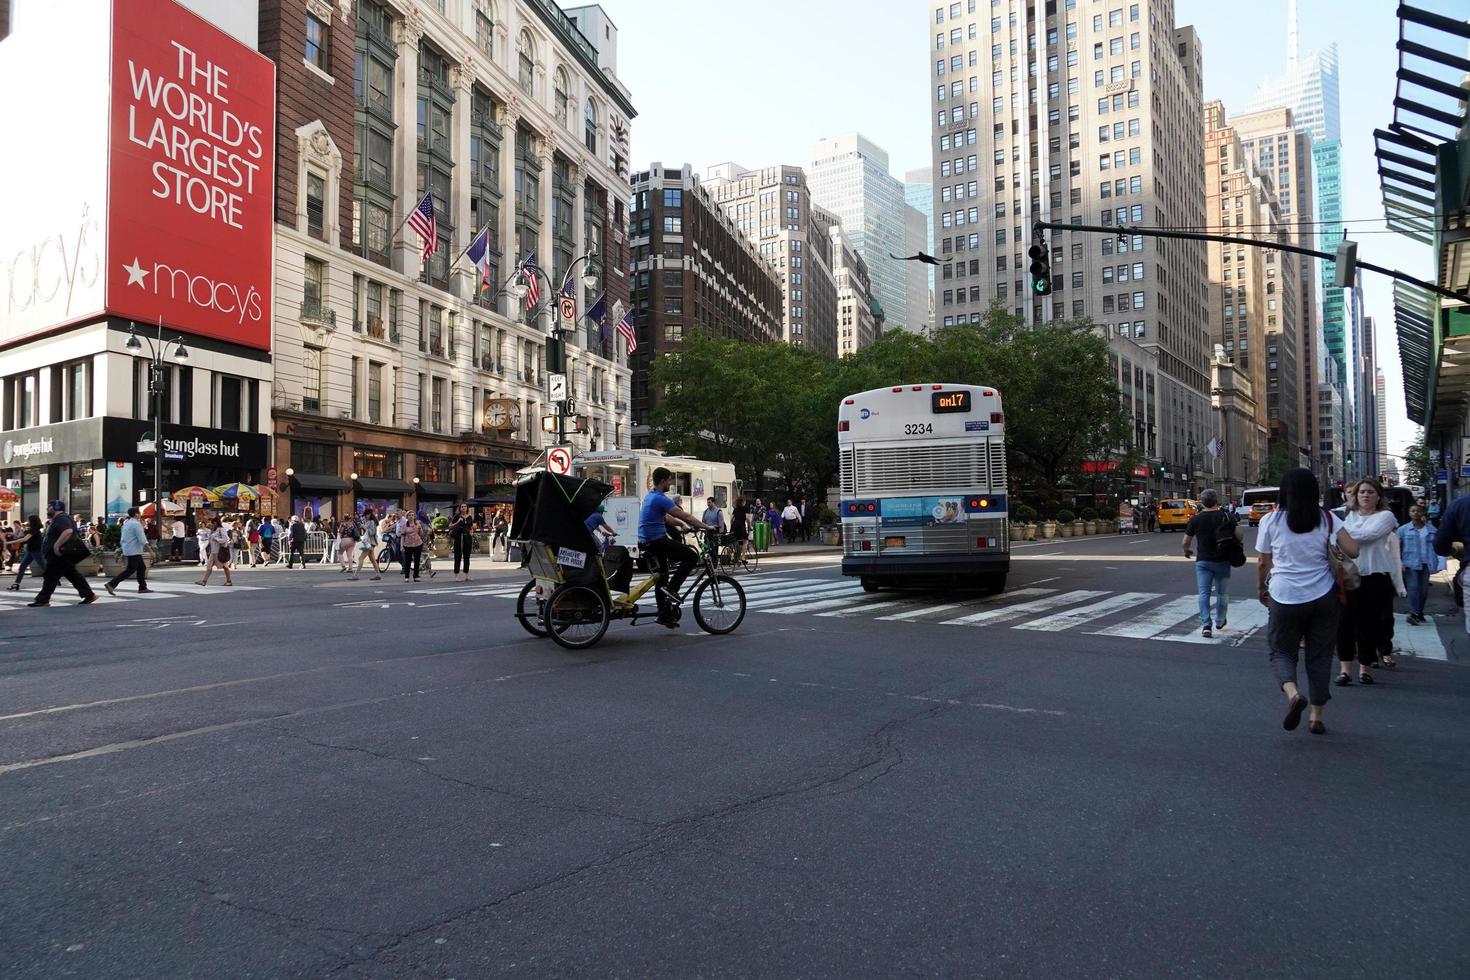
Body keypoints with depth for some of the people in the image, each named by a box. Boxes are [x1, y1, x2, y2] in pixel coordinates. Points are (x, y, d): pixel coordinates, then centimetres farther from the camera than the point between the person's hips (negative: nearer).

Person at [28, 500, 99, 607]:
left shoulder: (61, 519, -16)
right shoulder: (58, 519, 20)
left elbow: (68, 531, -34)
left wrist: (56, 545, -32)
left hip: (58, 555, -11)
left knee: (50, 577, -3)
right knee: (73, 575, 9)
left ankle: (42, 600, 4)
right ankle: (89, 595, 7)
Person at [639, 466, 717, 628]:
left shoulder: (651, 496, 16)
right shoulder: (660, 498, -15)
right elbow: (685, 516, -16)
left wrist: (683, 524, 29)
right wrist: (706, 527, -10)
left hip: (647, 541, 10)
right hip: (657, 540, -10)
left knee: (661, 578, 16)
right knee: (692, 557, -8)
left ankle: (664, 615, 20)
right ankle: (672, 589, -7)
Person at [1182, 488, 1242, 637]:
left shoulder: (1195, 519, -3)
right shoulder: (1227, 517, -5)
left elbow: (1186, 541, 2)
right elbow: (1239, 535, -10)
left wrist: (1187, 551, 23)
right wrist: (1237, 525, 12)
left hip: (1203, 561, 0)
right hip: (1222, 561, 1)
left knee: (1204, 593, 0)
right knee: (1222, 593, 16)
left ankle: (1206, 625, -12)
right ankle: (1220, 622, 30)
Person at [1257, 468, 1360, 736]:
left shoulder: (1271, 520, -3)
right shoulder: (1327, 519, 0)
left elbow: (1262, 563, 2)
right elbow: (1353, 551, -6)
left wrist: (1261, 588, 18)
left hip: (1284, 597, -2)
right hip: (1323, 597, 2)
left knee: (1281, 651, 12)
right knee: (1320, 656, 13)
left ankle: (1292, 693, -17)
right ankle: (1316, 717, 17)